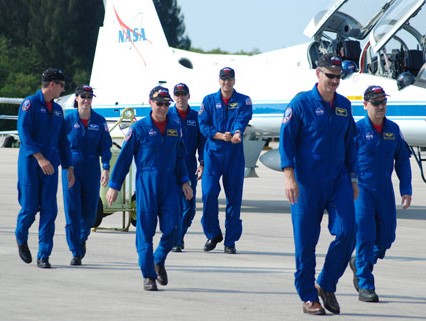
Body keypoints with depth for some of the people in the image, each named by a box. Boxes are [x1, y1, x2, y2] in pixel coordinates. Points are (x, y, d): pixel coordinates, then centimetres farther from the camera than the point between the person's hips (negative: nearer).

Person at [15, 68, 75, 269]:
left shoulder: (57, 110, 15)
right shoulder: (30, 104, -5)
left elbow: (62, 141, 19)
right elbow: (24, 133, -15)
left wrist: (69, 167, 14)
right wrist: (39, 158, -24)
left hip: (50, 166, 5)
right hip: (30, 164, -5)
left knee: (49, 210, -3)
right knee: (29, 207, -3)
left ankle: (43, 256, -1)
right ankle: (21, 239, 28)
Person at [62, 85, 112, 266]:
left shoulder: (99, 121, 3)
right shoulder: (68, 120, -1)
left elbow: (105, 147, 2)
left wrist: (106, 169, -7)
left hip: (92, 170, 2)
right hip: (71, 168, -2)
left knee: (90, 211, 4)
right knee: (72, 210, -7)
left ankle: (82, 238, 37)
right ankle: (76, 253, -1)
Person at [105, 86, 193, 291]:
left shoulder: (175, 128, 10)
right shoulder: (139, 128, -2)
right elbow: (124, 158, 1)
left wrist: (184, 181, 11)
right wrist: (114, 186, 0)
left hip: (169, 184, 3)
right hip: (146, 184, -3)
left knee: (171, 228, -4)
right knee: (145, 230, -2)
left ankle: (159, 260, 24)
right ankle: (148, 276, 5)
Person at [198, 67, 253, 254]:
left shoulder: (243, 101, 6)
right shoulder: (209, 101, 8)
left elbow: (242, 119, -13)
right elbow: (203, 125, 0)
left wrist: (237, 133, -35)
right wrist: (221, 136, -18)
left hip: (234, 154, 0)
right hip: (213, 152, 0)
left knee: (234, 196, 0)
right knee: (209, 192, -12)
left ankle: (230, 241, 8)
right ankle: (213, 234, 6)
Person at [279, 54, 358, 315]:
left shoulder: (344, 105, 11)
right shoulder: (301, 103, -4)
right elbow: (286, 139, -8)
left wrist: (353, 180, 17)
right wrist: (289, 176, -16)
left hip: (338, 181, 4)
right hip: (307, 183, -4)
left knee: (347, 232, -9)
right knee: (306, 241, 0)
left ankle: (326, 286, 8)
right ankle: (308, 297, 10)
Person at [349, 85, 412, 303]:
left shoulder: (393, 130, 7)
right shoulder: (357, 130, -7)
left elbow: (402, 161, 14)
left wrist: (406, 190, 7)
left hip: (385, 192, 5)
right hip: (361, 189, -5)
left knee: (386, 237, 8)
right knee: (365, 236, -9)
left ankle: (358, 263, 35)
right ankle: (365, 286, -4)